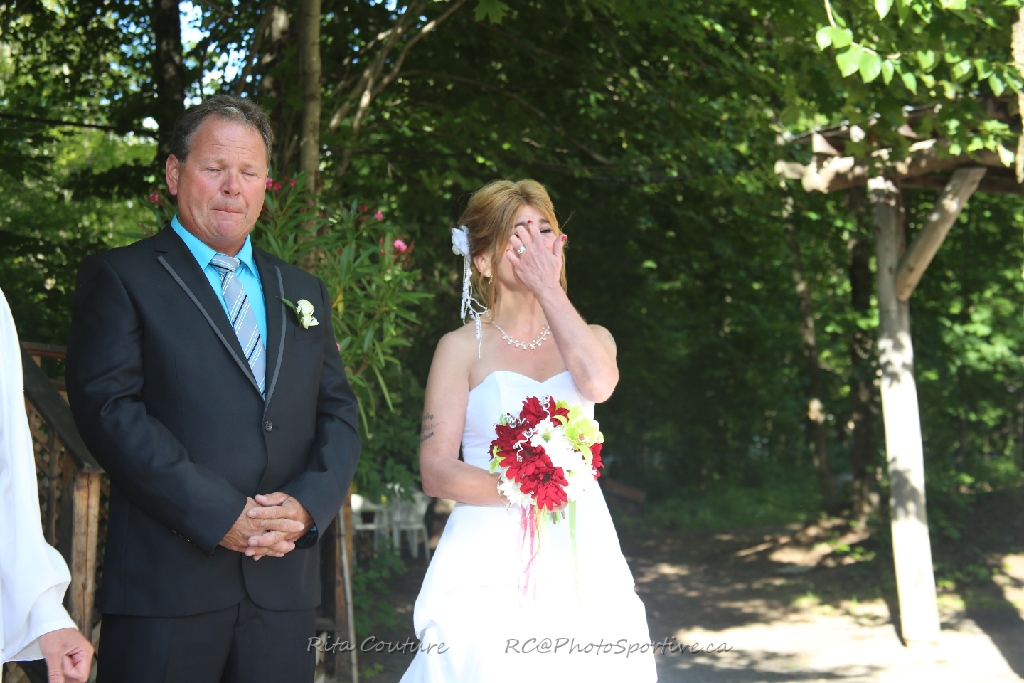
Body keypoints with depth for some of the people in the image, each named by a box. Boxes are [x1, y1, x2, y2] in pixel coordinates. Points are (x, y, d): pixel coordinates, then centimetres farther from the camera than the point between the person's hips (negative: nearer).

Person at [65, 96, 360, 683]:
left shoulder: (303, 292, 17)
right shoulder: (119, 277, 2)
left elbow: (338, 412, 12)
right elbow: (109, 408, -10)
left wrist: (308, 505, -8)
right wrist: (219, 516, -16)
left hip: (285, 584, 4)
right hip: (166, 585, -4)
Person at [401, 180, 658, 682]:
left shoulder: (590, 338, 12)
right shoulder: (462, 347, 3)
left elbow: (598, 382, -14)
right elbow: (436, 471, -4)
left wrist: (548, 286, -7)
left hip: (581, 560, 3)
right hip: (490, 560, -2)